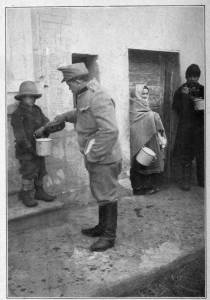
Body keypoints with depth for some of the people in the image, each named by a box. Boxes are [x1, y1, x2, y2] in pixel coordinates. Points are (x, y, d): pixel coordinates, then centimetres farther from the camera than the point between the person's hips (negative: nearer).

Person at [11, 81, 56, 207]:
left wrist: (43, 128, -20)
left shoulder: (37, 110, 9)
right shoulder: (17, 115, -11)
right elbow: (20, 136, -16)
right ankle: (26, 195, 13)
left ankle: (39, 192, 27)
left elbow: (47, 122, 3)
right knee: (29, 173, -2)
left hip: (39, 148, 6)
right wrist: (31, 149, -18)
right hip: (26, 151, -6)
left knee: (40, 171, 13)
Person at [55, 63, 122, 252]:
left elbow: (110, 131, -32)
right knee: (100, 194, 21)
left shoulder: (98, 98, -24)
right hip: (94, 158, 10)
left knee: (107, 196, 3)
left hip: (104, 159, -10)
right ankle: (102, 227, 38)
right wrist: (65, 116, 22)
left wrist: (93, 155, -25)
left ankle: (109, 236, 18)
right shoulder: (84, 96, 8)